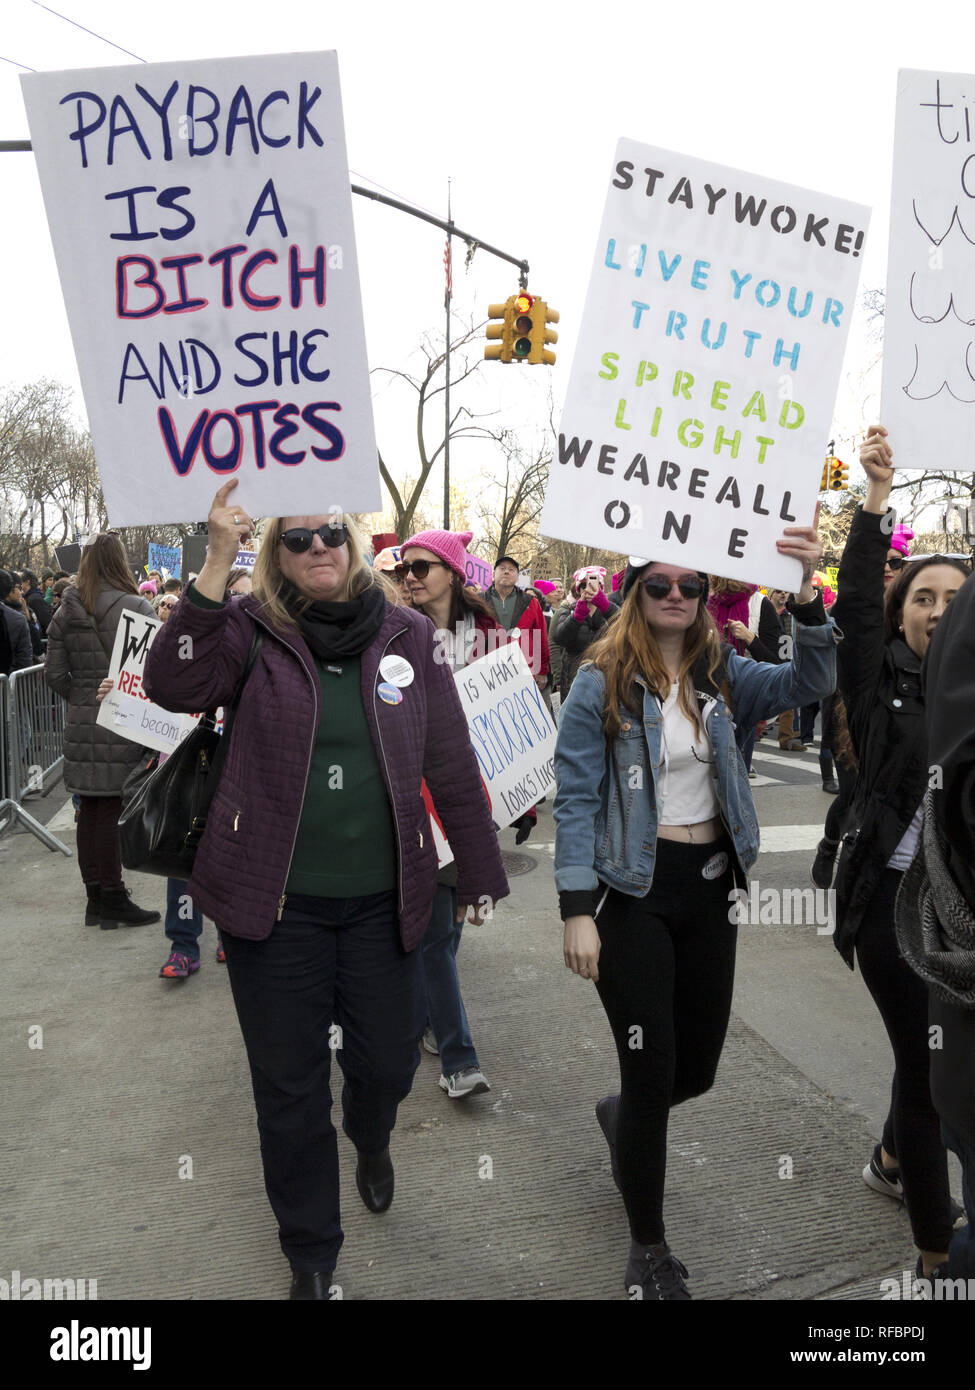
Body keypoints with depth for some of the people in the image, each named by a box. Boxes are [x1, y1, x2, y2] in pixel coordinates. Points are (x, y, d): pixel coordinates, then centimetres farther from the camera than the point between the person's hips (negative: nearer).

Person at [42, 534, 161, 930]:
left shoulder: (65, 611, 7)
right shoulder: (135, 608, -12)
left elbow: (54, 672, 6)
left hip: (81, 725, 6)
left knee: (90, 809, 12)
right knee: (114, 809, 1)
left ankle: (95, 896, 22)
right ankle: (112, 899, 10)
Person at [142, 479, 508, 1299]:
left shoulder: (407, 634, 0)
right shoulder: (252, 631, -4)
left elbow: (452, 764, 3)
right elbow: (172, 685, -23)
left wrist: (480, 873, 5)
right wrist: (215, 566, -29)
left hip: (382, 900, 2)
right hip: (274, 901, -1)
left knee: (389, 1062, 15)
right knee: (289, 1086, 12)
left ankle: (371, 1140, 54)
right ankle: (311, 1257, 36)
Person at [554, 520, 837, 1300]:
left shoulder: (721, 673, 4)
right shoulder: (602, 683, -9)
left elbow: (809, 682, -11)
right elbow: (576, 800, -9)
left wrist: (806, 591, -26)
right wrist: (578, 912, -14)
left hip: (709, 885, 5)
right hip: (633, 890, -4)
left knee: (697, 1070, 14)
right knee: (652, 1070, 2)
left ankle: (623, 1118, 50)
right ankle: (649, 1247, 25)